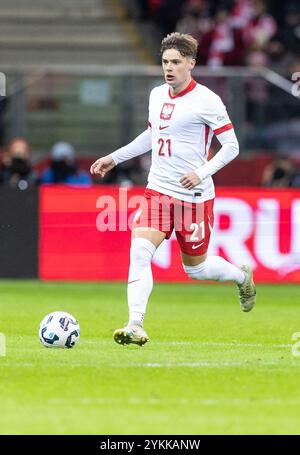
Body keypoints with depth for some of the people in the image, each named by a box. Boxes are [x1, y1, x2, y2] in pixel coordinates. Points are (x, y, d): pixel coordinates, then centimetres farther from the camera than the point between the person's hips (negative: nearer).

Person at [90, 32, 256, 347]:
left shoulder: (206, 101, -12)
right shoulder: (157, 95, 8)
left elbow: (231, 146, -8)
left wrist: (202, 173, -22)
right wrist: (115, 158, 23)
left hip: (194, 196, -5)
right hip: (158, 191, 5)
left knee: (195, 268, 9)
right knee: (139, 252, -18)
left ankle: (242, 276, 41)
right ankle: (136, 326, -21)